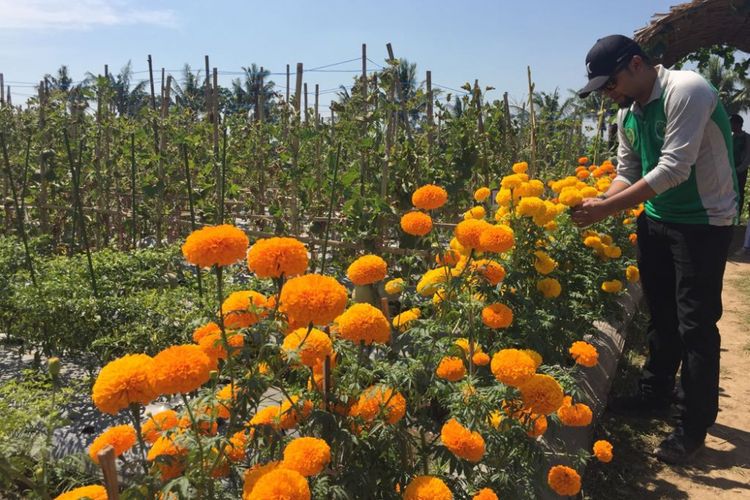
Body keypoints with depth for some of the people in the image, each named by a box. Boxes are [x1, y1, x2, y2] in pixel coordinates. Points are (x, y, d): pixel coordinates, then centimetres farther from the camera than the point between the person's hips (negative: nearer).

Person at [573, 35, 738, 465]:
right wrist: (598, 204, -14)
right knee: (661, 315, 17)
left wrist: (607, 208, -28)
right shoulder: (628, 114, 3)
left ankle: (694, 426, 13)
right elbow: (627, 173, 5)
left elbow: (674, 169, -29)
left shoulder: (686, 91, -22)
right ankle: (655, 395, 34)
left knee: (695, 325, -1)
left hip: (703, 222, -8)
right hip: (656, 219, 8)